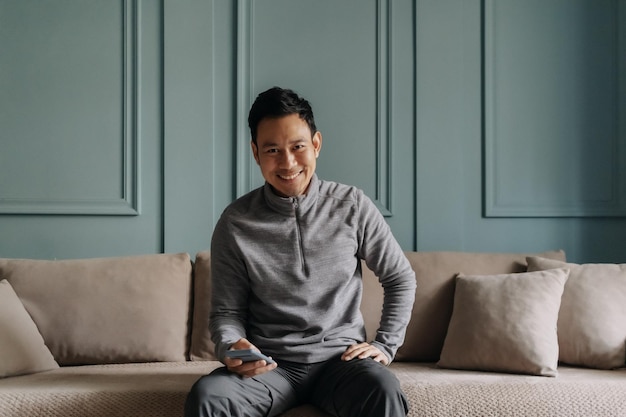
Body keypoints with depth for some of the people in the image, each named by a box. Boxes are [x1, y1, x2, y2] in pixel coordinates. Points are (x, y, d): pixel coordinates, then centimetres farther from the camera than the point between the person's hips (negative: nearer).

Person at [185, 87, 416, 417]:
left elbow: (401, 279, 11)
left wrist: (385, 344, 2)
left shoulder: (352, 206, -1)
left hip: (340, 357, 0)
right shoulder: (235, 223, -2)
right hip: (269, 364, 0)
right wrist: (231, 349, -18)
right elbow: (226, 312, 3)